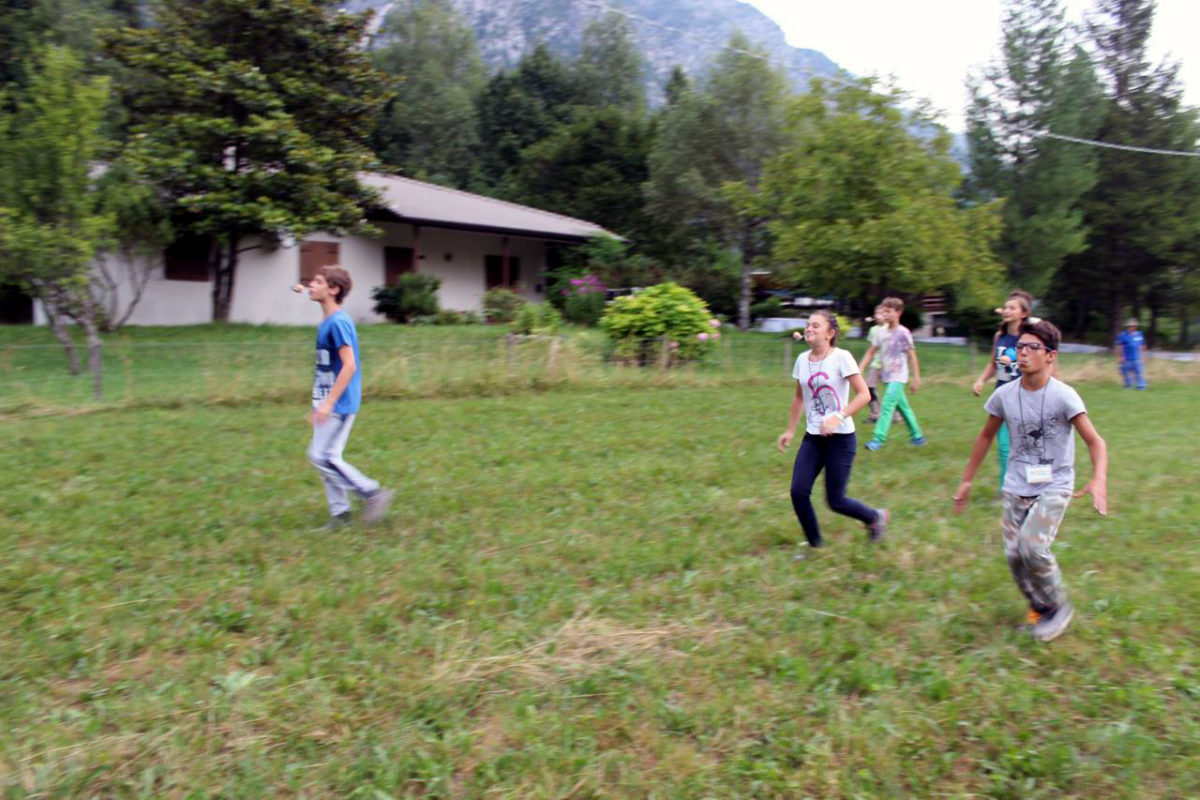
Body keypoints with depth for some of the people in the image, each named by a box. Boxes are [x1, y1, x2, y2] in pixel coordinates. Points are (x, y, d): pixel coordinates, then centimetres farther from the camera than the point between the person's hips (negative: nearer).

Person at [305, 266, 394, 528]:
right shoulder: (325, 323, 13)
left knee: (322, 456, -9)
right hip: (328, 403, 9)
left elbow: (349, 366, -23)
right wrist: (319, 404, 21)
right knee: (325, 457, 11)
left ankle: (373, 493, -1)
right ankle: (340, 513, 20)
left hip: (339, 405, -9)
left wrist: (328, 403, -24)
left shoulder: (338, 322, -17)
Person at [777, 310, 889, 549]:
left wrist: (839, 417, -27)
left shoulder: (841, 358, -12)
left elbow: (864, 394, -15)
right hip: (812, 438, 5)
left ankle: (876, 516, 29)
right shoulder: (802, 360, 6)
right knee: (798, 491, -6)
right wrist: (790, 430, 19)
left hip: (840, 439, -5)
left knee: (835, 501, -1)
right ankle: (815, 544, 13)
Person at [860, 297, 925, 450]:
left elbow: (912, 356, -10)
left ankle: (878, 439, -18)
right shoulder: (883, 332, 7)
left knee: (887, 405, -16)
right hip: (887, 376, 7)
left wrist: (916, 378, -11)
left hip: (898, 376, -7)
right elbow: (870, 352, 11)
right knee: (903, 407, 15)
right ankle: (917, 435, 28)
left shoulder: (903, 333, -11)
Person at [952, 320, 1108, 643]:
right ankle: (1040, 608, 28)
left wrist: (1099, 479, -31)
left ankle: (1059, 607, 6)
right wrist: (967, 480, 14)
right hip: (1016, 487, 4)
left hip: (1054, 487, -4)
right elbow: (986, 436, 12)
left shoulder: (1063, 396, -14)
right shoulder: (1004, 395, -2)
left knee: (1032, 546, -20)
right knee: (1014, 555, 2)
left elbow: (1095, 441, -13)